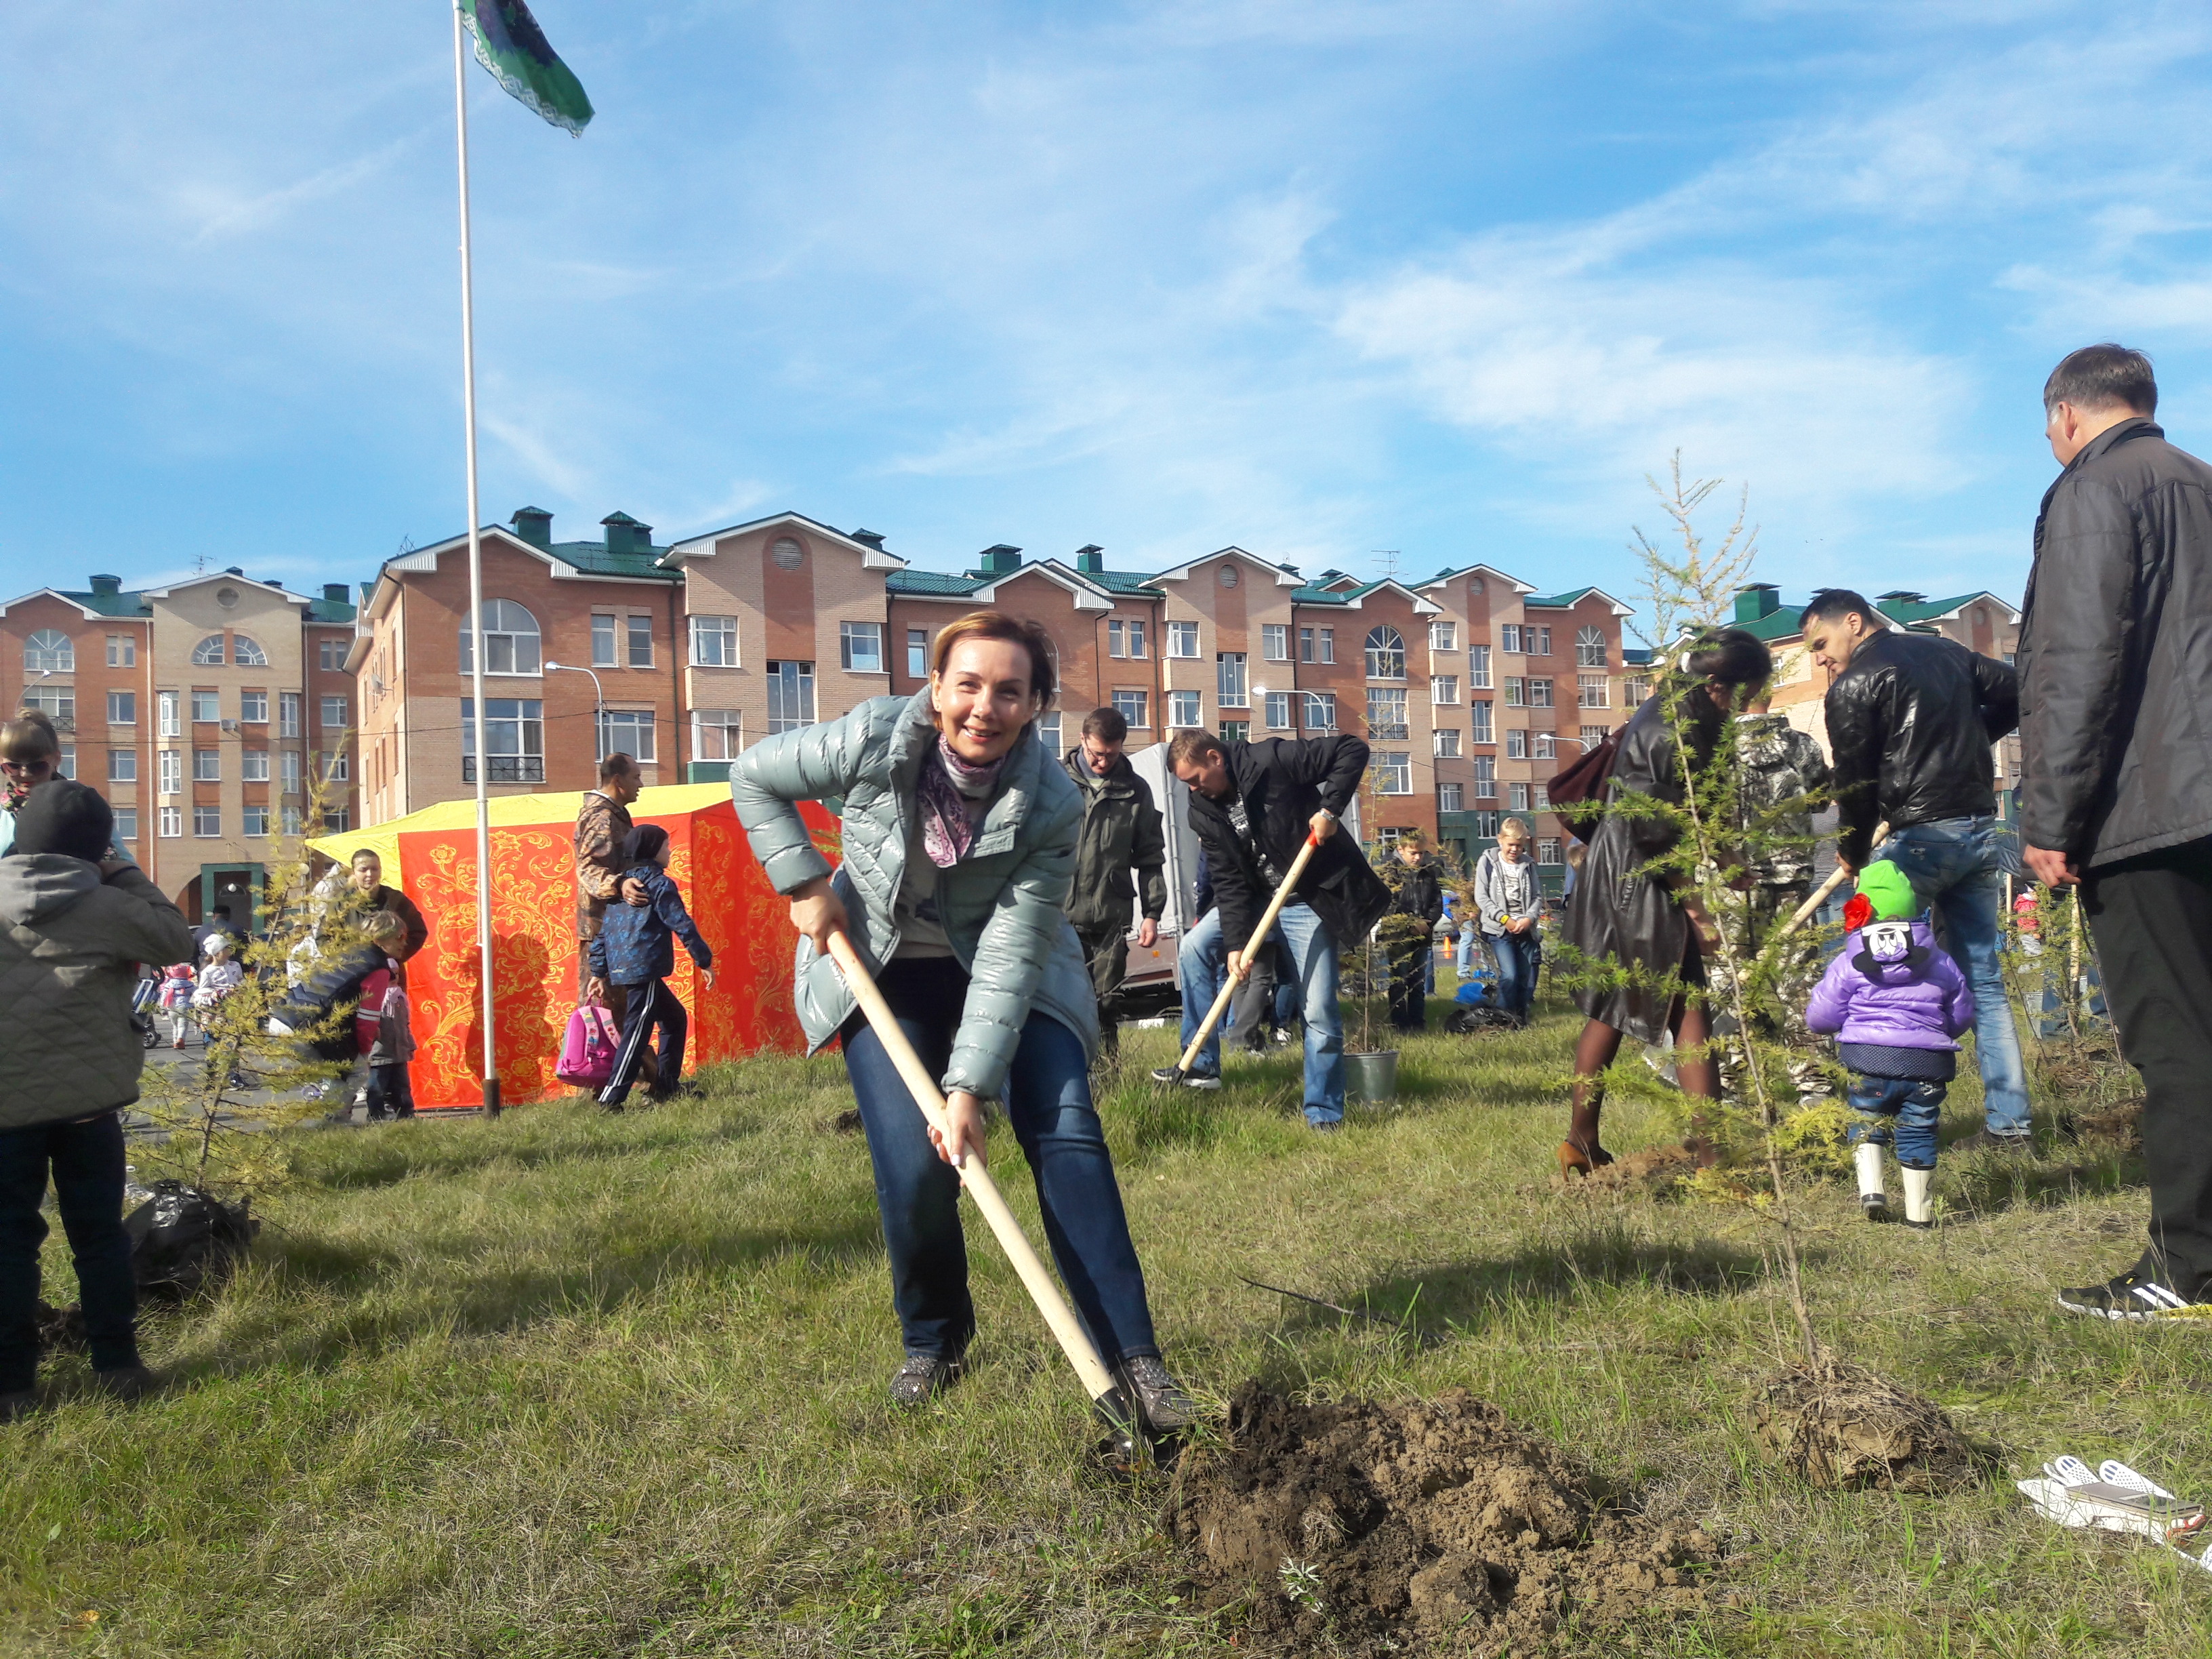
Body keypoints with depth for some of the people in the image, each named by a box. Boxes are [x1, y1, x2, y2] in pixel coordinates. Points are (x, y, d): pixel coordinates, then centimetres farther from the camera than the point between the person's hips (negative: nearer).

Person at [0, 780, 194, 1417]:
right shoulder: (106, 907, -8)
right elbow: (178, 941, 4)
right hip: (89, 1097, -1)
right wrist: (126, 877, 7)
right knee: (99, 1232, 11)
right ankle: (117, 1364, 16)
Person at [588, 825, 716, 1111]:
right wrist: (704, 961, -5)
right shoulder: (660, 884, -5)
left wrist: (599, 972, 20)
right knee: (637, 1034, -8)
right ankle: (611, 1099, -12)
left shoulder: (623, 884, 18)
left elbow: (602, 931, 17)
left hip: (621, 970, 9)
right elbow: (682, 925, -10)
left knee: (675, 1018, 19)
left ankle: (666, 1085, 21)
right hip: (645, 969, -9)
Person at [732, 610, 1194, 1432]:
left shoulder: (1052, 806, -26)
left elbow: (1011, 959, -26)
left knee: (1068, 1135, -14)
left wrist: (969, 1088, -30)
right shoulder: (874, 739, -24)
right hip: (881, 967, 0)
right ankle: (933, 1340, 17)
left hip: (1008, 969, 0)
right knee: (913, 1167, -11)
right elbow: (754, 779, -7)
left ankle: (1132, 1356, -5)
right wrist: (804, 883, -15)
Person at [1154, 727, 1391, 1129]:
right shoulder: (1205, 811, -4)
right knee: (1193, 949, -6)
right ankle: (1202, 1065, 4)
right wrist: (1236, 943, -17)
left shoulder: (1272, 760, -21)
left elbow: (1353, 750, -20)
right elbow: (1228, 882, -7)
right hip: (1257, 899, 6)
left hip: (1311, 901, -6)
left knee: (1320, 1012, -7)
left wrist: (1329, 809, -29)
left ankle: (1324, 1115, 6)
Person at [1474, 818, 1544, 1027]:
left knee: (1528, 978, 3)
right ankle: (1504, 1018, -4)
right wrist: (1505, 919, -12)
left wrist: (1529, 918, -10)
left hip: (1526, 929, 3)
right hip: (1499, 930, -3)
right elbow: (1481, 897, -4)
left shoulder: (1528, 864, 8)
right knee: (1509, 975, -17)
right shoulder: (1488, 862, 0)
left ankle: (1522, 1018, 18)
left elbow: (1538, 896, 7)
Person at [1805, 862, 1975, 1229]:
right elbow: (1962, 1016, 18)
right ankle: (1918, 1211, 17)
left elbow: (1819, 1018, 1)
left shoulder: (1848, 964, -1)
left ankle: (1871, 1187, -1)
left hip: (1869, 1061, -2)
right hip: (1927, 1064, 2)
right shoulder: (1941, 963, 8)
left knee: (1868, 1120, 17)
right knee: (1918, 1130, 12)